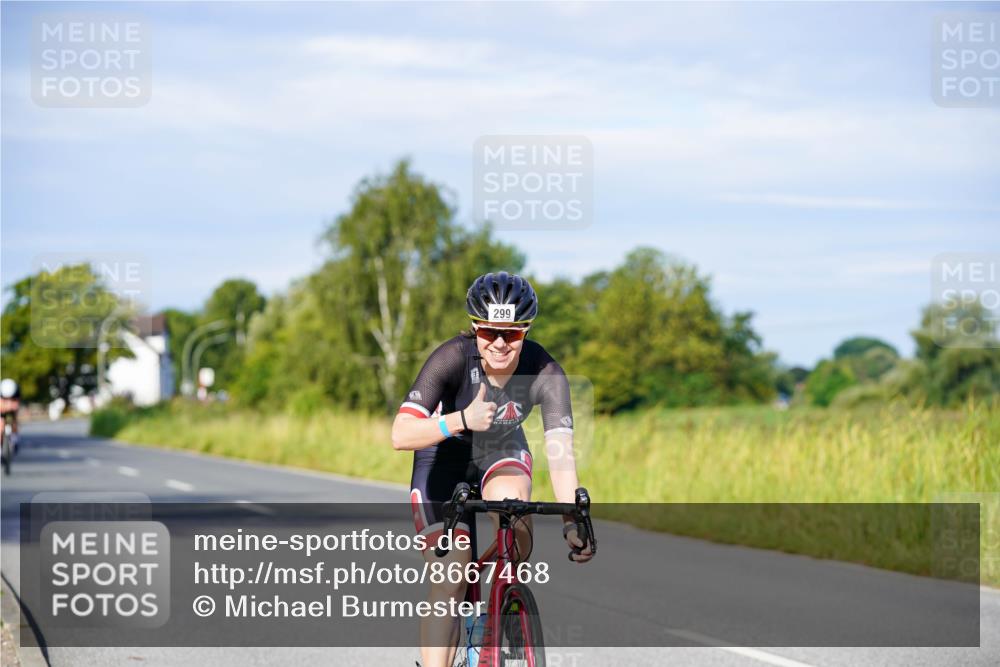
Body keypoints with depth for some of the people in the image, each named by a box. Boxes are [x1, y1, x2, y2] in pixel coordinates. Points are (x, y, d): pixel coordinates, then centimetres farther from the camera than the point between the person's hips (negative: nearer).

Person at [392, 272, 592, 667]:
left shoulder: (545, 374, -27)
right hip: (445, 460, -1)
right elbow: (401, 435, -37)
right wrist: (461, 420, -52)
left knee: (516, 528, -32)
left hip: (502, 455, 1)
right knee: (449, 582, -15)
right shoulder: (453, 357, -31)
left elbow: (560, 454, -34)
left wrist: (572, 522, -48)